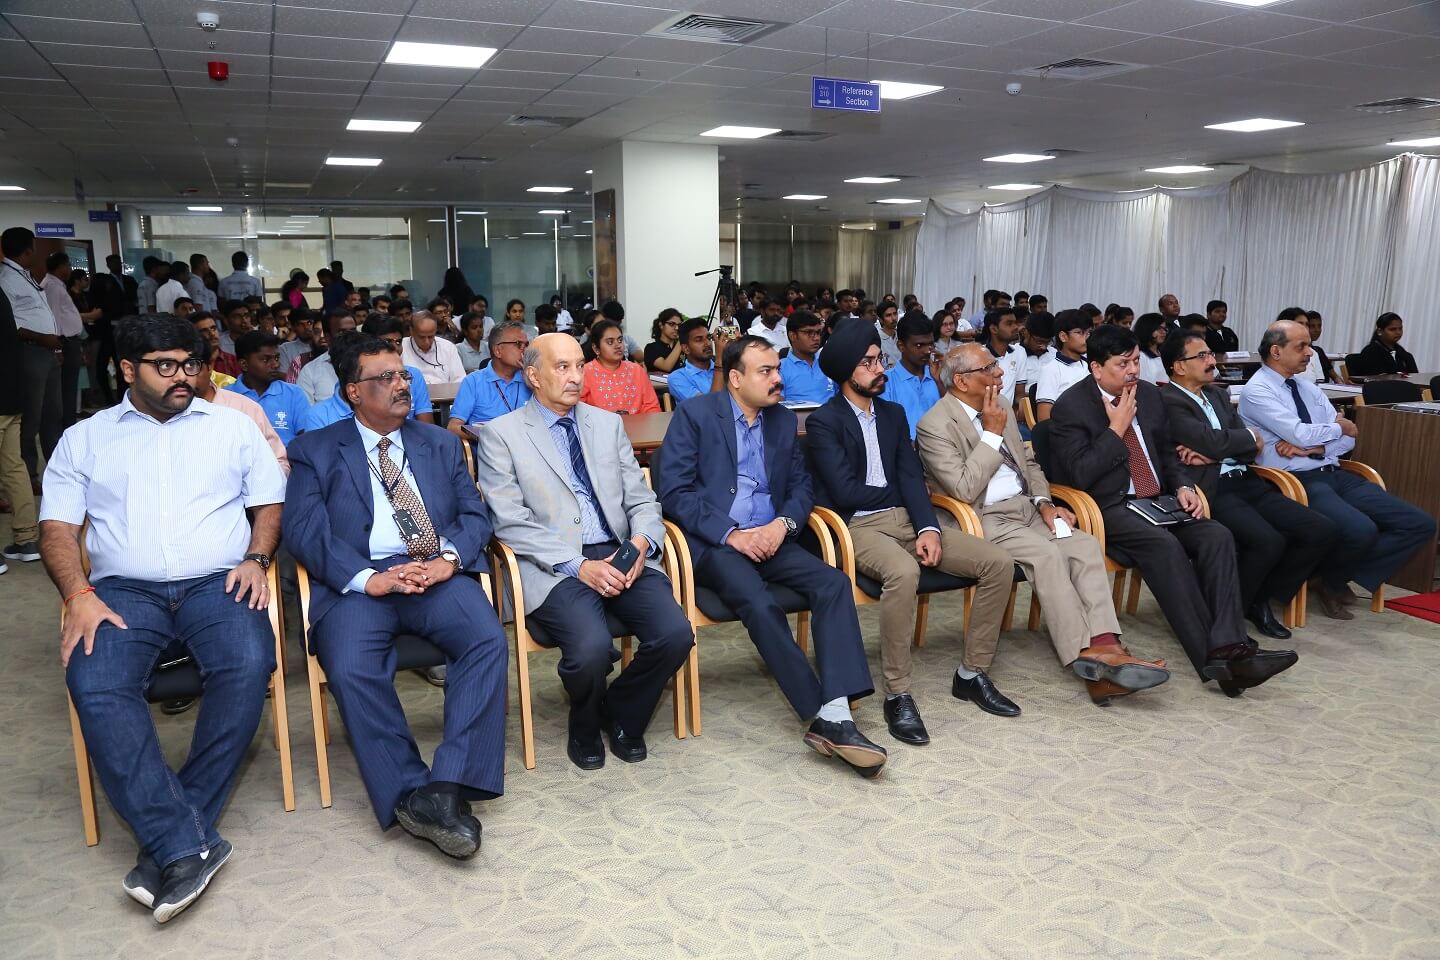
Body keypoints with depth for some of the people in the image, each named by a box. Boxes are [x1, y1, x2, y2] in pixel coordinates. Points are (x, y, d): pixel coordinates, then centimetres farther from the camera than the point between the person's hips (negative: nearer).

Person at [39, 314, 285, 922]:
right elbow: (57, 527, 8)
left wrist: (256, 558, -6)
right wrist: (79, 594, -10)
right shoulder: (85, 439, 16)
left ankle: (169, 840, -21)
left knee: (248, 666, -32)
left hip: (218, 583, 0)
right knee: (94, 685, -31)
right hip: (124, 591, 1)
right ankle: (188, 844, -28)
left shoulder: (232, 427, 16)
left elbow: (268, 503, 14)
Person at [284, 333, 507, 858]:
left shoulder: (441, 443, 22)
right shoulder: (315, 450, 13)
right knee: (351, 670, -31)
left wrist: (449, 558, -11)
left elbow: (475, 513, 12)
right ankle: (410, 794, -20)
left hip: (438, 574, 2)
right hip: (359, 583, -1)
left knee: (488, 640, -28)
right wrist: (368, 579, -17)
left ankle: (448, 786, -27)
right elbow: (304, 530, -1)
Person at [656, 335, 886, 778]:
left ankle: (836, 714, -28)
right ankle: (826, 717, -22)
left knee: (834, 582, -22)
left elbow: (802, 486, 14)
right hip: (712, 542, -5)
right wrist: (731, 533, -17)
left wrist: (782, 524, -9)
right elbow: (673, 491, -8)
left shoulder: (783, 420, 14)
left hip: (769, 538, 5)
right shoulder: (694, 414, -2)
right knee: (760, 604, -32)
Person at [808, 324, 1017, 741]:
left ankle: (972, 673, 5)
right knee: (904, 573, -39)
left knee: (998, 563, -9)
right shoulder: (823, 422, -5)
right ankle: (897, 694, -24)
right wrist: (892, 491, 2)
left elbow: (913, 478, 6)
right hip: (859, 527, -7)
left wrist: (929, 528, -11)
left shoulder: (894, 413, 15)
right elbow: (844, 491, -14)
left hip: (907, 520, 7)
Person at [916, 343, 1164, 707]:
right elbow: (964, 490, -20)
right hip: (984, 519, -7)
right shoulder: (935, 426, -11)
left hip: (1026, 507, 7)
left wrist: (1043, 502, 4)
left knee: (1085, 544, -18)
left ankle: (1104, 646, -30)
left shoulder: (1001, 404, 14)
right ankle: (1085, 657, -26)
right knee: (1046, 554, -30)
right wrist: (992, 433, -14)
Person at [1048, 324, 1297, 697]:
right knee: (1165, 545, -33)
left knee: (1217, 536, -20)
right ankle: (1211, 658, -29)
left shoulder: (1149, 394, 13)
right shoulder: (1071, 407, -7)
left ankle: (1228, 647, -28)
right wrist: (1116, 428, -13)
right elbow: (1079, 475, -15)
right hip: (1108, 509, -7)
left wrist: (1182, 486, 3)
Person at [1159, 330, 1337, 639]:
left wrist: (1210, 454, -8)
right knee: (1268, 541, -30)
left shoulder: (1218, 394, 21)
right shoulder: (1167, 401, -6)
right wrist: (1250, 436, 3)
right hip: (1211, 490, -8)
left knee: (1322, 531, -6)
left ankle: (1260, 599, 10)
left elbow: (1252, 450, 12)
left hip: (1246, 482, 9)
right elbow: (1213, 440, -17)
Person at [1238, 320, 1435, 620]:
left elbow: (1348, 440, 11)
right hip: (1298, 481, -8)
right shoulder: (1257, 391, -5)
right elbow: (1301, 434, -16)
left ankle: (1334, 577, 3)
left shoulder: (1308, 388, 18)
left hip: (1335, 475, 8)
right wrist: (1338, 426, 3)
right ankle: (1320, 574, 1)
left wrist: (1311, 447, -9)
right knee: (1361, 530, -33)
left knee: (1420, 524, -5)